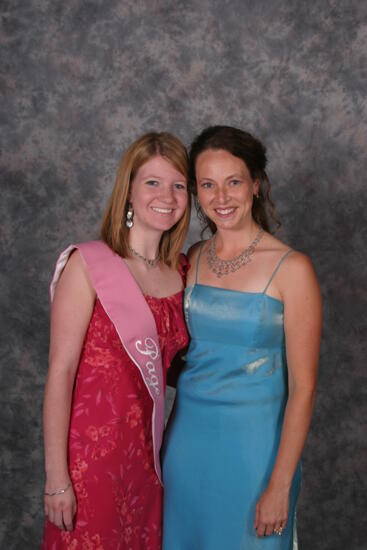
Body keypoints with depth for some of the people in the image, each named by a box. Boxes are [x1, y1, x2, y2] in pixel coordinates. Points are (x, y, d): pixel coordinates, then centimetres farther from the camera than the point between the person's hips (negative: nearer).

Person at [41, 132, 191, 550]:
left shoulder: (180, 274, 5)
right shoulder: (87, 265, -12)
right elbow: (60, 373, -14)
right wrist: (56, 477, -15)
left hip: (147, 450, 6)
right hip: (91, 449, -5)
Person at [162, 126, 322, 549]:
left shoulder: (291, 268, -13)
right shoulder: (191, 261, 1)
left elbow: (303, 387, -12)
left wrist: (280, 486, -13)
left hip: (252, 445, -4)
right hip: (186, 439, 4)